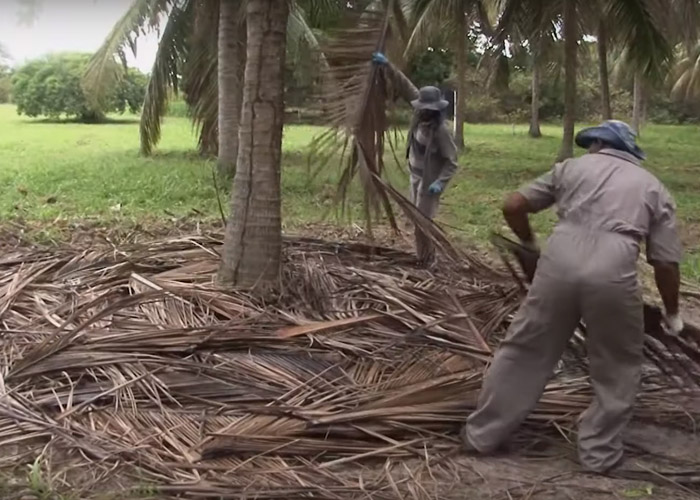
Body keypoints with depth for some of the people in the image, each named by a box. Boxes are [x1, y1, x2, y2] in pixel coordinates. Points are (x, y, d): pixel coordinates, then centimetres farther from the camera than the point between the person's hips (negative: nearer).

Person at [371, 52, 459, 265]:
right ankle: (422, 257, 31)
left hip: (429, 179, -8)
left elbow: (452, 162, -21)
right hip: (415, 174, 8)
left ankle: (426, 262, 11)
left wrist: (440, 182, -33)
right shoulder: (422, 113, -10)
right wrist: (387, 65, -12)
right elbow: (405, 86, -5)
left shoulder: (441, 131, -28)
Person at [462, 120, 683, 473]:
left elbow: (513, 207, 18)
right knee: (618, 365, 22)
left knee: (524, 350, 15)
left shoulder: (572, 167, 22)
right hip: (613, 273, -1)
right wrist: (672, 314, 30)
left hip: (560, 262, 1)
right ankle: (600, 452, 29)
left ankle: (482, 434, 27)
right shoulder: (654, 188, 22)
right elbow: (665, 263, 15)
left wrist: (529, 243, 37)